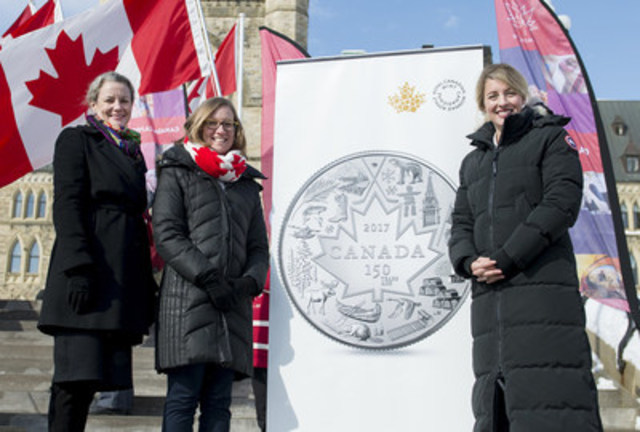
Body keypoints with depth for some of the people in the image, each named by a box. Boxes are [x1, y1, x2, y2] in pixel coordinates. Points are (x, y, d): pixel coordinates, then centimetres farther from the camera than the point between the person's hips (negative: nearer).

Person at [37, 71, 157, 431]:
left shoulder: (133, 152, 22)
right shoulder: (76, 139, 5)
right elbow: (67, 205, -7)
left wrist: (147, 285, 13)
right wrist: (78, 267, -19)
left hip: (123, 278, 6)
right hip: (87, 274, -6)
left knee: (91, 375, 5)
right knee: (77, 374, -9)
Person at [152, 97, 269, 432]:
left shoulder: (247, 184, 22)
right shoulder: (177, 173, 9)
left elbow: (259, 246, 18)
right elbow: (166, 235, -3)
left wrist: (250, 281, -3)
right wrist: (207, 277, -13)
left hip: (233, 303, 4)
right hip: (187, 299, -4)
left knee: (219, 400, 4)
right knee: (184, 395, -8)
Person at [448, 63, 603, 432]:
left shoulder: (550, 138, 7)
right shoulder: (473, 161, 24)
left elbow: (561, 203, -7)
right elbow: (461, 223, 19)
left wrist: (508, 258, -14)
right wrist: (469, 261, -4)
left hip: (542, 286, -5)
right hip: (489, 291, 6)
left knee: (548, 392, -12)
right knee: (494, 399, 4)